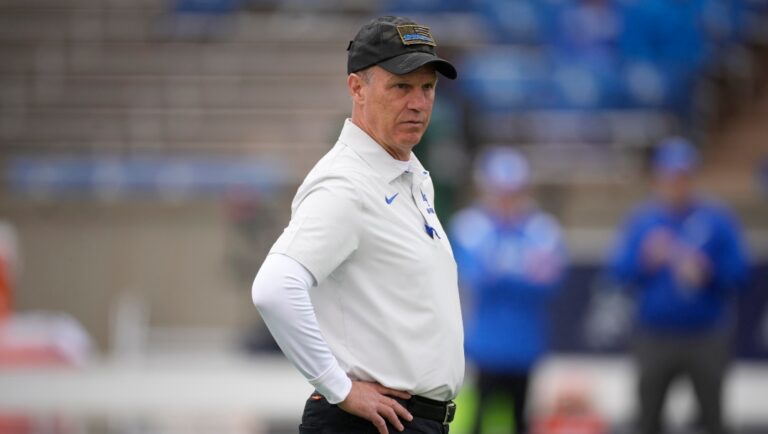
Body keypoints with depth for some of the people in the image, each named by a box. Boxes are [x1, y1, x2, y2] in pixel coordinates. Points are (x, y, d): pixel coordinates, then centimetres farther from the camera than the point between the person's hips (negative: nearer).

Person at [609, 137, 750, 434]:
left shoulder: (717, 218, -1)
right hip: (655, 339, 2)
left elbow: (739, 274, -2)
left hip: (706, 339, -2)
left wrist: (707, 273, -20)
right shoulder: (641, 220, 4)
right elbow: (619, 271, 0)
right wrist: (646, 259, -18)